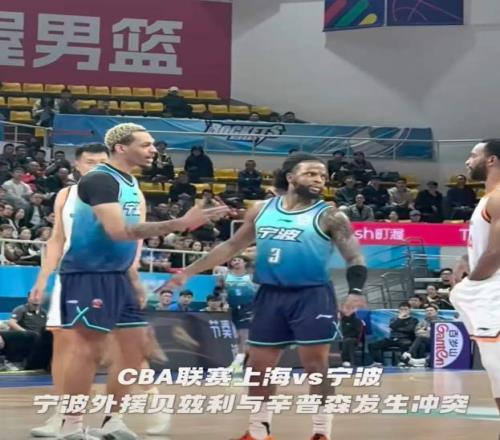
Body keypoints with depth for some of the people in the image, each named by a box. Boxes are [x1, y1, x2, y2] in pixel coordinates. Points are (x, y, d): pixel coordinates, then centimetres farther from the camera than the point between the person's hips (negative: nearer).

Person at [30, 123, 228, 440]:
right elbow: (118, 231, -28)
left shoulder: (132, 184, 13)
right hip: (87, 275, -10)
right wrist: (179, 224, -30)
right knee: (88, 350, -8)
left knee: (136, 346, 10)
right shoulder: (100, 179, -17)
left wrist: (132, 275, 16)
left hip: (117, 275, 10)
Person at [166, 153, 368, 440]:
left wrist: (355, 292, -27)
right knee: (259, 366, 9)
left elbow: (354, 257, -8)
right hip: (270, 296, 4)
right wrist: (189, 272, 13)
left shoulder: (329, 216, -4)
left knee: (316, 366, -6)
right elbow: (232, 247, 16)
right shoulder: (262, 210, 8)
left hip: (312, 296, -4)